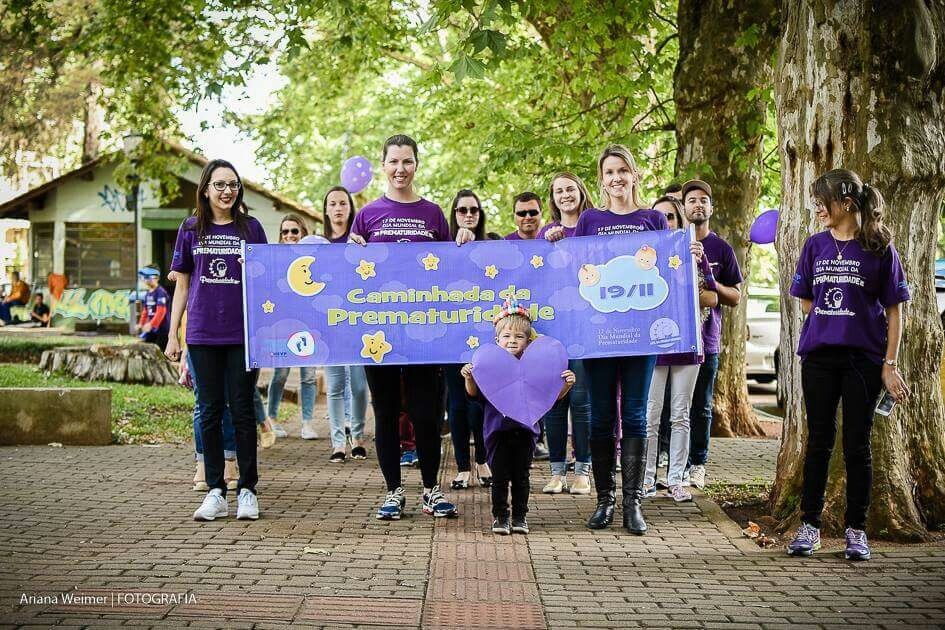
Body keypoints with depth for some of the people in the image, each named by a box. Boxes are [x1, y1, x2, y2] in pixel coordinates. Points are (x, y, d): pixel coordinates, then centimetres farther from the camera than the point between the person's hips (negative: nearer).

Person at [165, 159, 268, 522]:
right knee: (210, 410, 4)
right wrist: (172, 335, 7)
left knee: (242, 409, 1)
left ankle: (247, 490, 9)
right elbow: (182, 286, 11)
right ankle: (215, 492, 11)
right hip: (203, 334, 1)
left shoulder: (250, 228, 6)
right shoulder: (191, 229, 9)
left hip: (243, 332, -1)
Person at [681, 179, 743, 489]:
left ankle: (697, 464, 14)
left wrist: (712, 284, -9)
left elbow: (736, 297, 8)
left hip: (705, 338, 0)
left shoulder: (722, 249, 7)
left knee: (701, 405, 5)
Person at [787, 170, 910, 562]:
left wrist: (890, 364, -6)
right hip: (819, 356, 3)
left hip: (864, 358, -3)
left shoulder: (880, 248, -3)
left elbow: (894, 310, -2)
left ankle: (856, 530, 12)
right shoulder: (815, 245, 7)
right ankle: (810, 526, 15)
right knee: (819, 441, 7)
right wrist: (834, 321, 0)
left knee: (857, 445, 2)